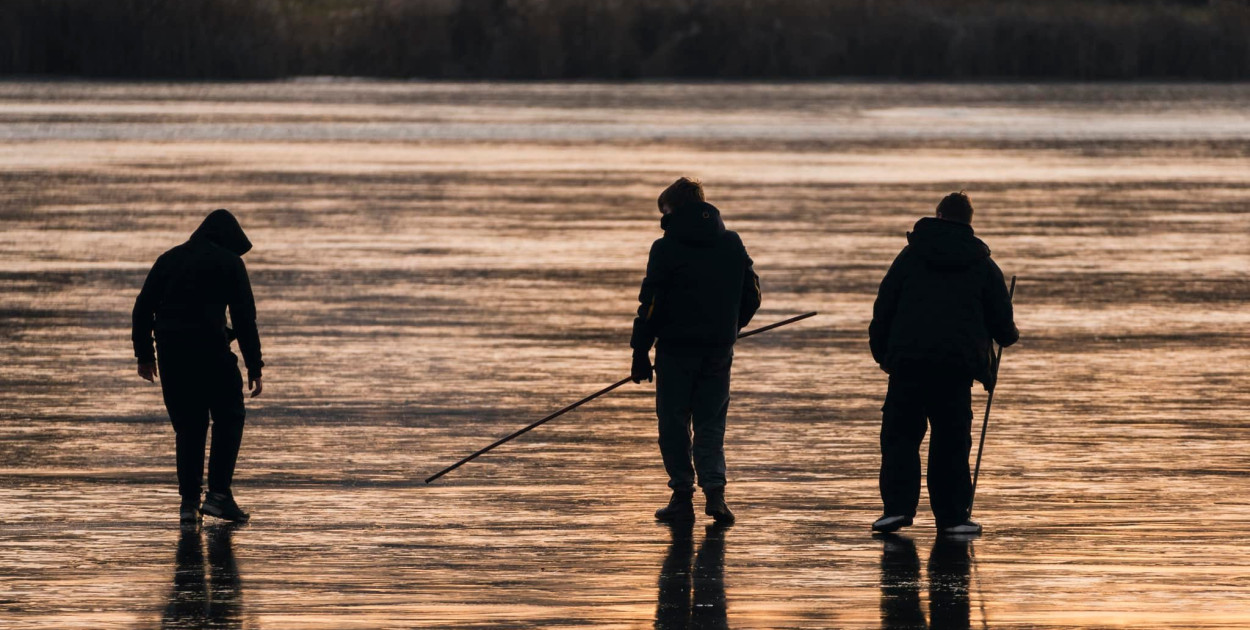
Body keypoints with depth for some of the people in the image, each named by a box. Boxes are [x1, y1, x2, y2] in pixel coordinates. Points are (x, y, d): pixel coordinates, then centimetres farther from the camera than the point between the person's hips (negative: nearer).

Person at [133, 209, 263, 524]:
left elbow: (142, 307, 12)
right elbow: (244, 317, -2)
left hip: (170, 353, 4)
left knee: (188, 426, 13)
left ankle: (189, 501, 6)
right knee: (229, 417, 9)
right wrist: (254, 367, 0)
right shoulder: (229, 262, 3)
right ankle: (218, 494, -2)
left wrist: (144, 354, 18)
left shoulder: (169, 259, 15)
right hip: (211, 350, -4)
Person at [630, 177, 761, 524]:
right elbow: (752, 296, 11)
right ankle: (715, 492, -7)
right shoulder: (732, 244, 6)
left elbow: (651, 304, -11)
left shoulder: (667, 248, -9)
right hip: (719, 351, 4)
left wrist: (640, 352, -5)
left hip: (677, 348, -4)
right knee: (711, 423, 9)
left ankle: (683, 495, 5)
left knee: (674, 424, 7)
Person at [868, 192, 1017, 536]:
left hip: (908, 359, 0)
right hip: (958, 363, 0)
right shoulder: (982, 265, 10)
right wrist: (1009, 335, 35)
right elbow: (1002, 321, 13)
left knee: (900, 434, 6)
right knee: (952, 439, 7)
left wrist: (881, 353, 17)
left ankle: (898, 505, -8)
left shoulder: (910, 256, 10)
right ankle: (952, 515, 4)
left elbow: (883, 310, 8)